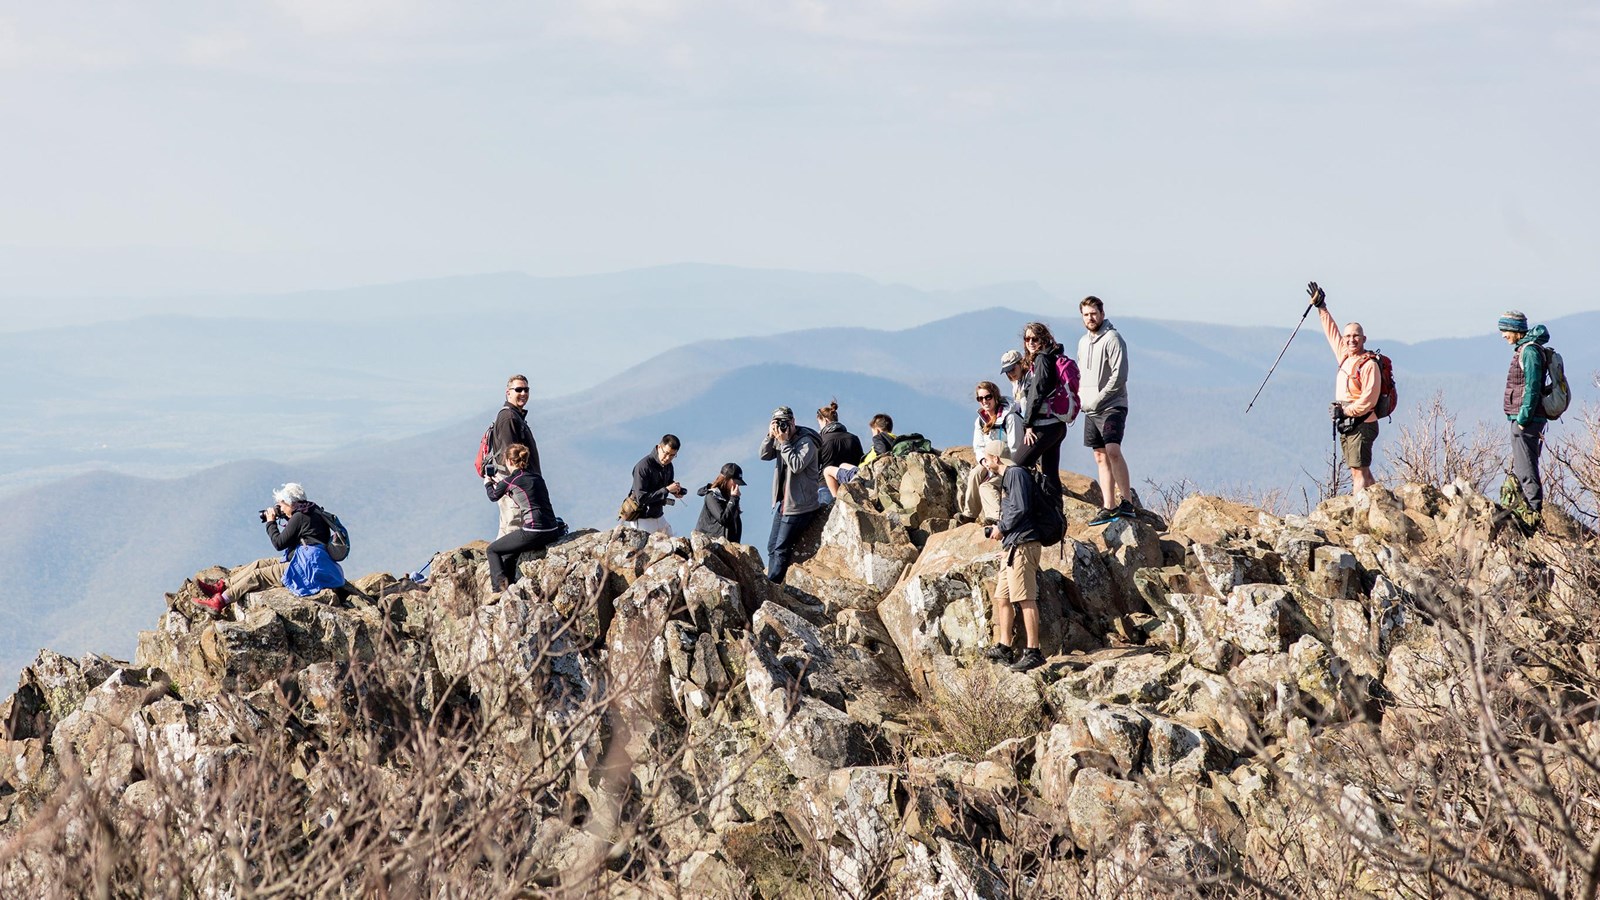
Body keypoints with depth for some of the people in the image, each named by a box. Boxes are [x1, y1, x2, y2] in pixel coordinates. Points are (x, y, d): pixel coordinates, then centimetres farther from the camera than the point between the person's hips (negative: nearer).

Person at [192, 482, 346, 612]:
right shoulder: (312, 511, 12)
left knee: (257, 575, -11)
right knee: (258, 565, 9)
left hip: (305, 568, -10)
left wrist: (271, 522, 2)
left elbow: (278, 543, -12)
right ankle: (221, 585, 6)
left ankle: (218, 602, -12)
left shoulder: (299, 517, -18)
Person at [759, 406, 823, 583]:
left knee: (781, 549, -8)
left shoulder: (806, 442, -14)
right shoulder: (781, 439, 9)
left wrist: (784, 442, -22)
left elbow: (796, 466, -25)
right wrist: (770, 436, -12)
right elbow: (765, 455, 3)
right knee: (772, 547, 9)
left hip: (798, 505, -8)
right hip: (782, 502, 8)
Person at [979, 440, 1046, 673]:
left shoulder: (1016, 474, -7)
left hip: (1022, 545, -11)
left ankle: (1033, 652, -14)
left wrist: (1002, 528, -6)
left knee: (1025, 599, -12)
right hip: (1012, 547, 11)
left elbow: (1020, 508, -16)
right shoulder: (1006, 477, 23)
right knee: (1002, 598, 12)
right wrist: (998, 529, 14)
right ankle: (1004, 648, 17)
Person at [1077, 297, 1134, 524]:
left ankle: (1127, 502, -23)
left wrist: (1097, 400, -16)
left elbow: (1119, 376, -16)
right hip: (1091, 411, 8)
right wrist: (1081, 398, 6)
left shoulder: (1112, 338, -9)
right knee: (1101, 457, 7)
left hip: (1112, 406, -8)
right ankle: (1108, 507, 8)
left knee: (1113, 451, -23)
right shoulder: (1083, 341, 16)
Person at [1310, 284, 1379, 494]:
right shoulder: (1344, 357, 12)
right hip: (1346, 425, 9)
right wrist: (1321, 307, 30)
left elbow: (1369, 398, -18)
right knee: (1360, 472, 9)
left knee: (1359, 472, -13)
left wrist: (1346, 411, -17)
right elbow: (1332, 332, 26)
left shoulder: (1369, 365, -11)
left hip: (1361, 424, -9)